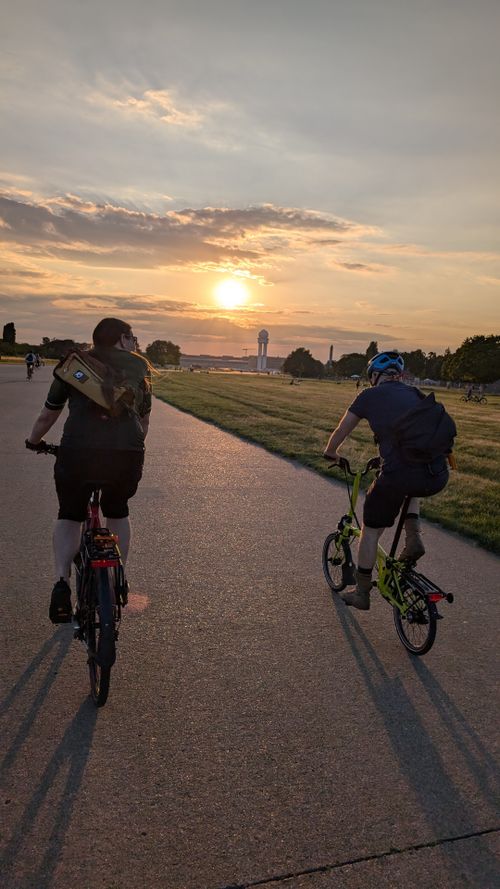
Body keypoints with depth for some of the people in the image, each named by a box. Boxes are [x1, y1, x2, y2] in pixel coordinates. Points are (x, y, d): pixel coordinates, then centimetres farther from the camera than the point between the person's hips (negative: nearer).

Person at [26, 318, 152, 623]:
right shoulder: (140, 365, 19)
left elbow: (47, 416, 27)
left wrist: (32, 442, 46)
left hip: (77, 451, 0)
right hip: (127, 454, 1)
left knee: (69, 515, 22)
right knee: (118, 512, 26)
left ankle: (62, 581, 4)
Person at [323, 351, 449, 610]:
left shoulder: (370, 395, 9)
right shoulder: (415, 394, 22)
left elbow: (341, 431, 20)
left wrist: (330, 453, 41)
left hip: (399, 475, -4)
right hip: (438, 477, 5)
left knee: (370, 531, 18)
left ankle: (362, 593, 30)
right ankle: (414, 538, 22)